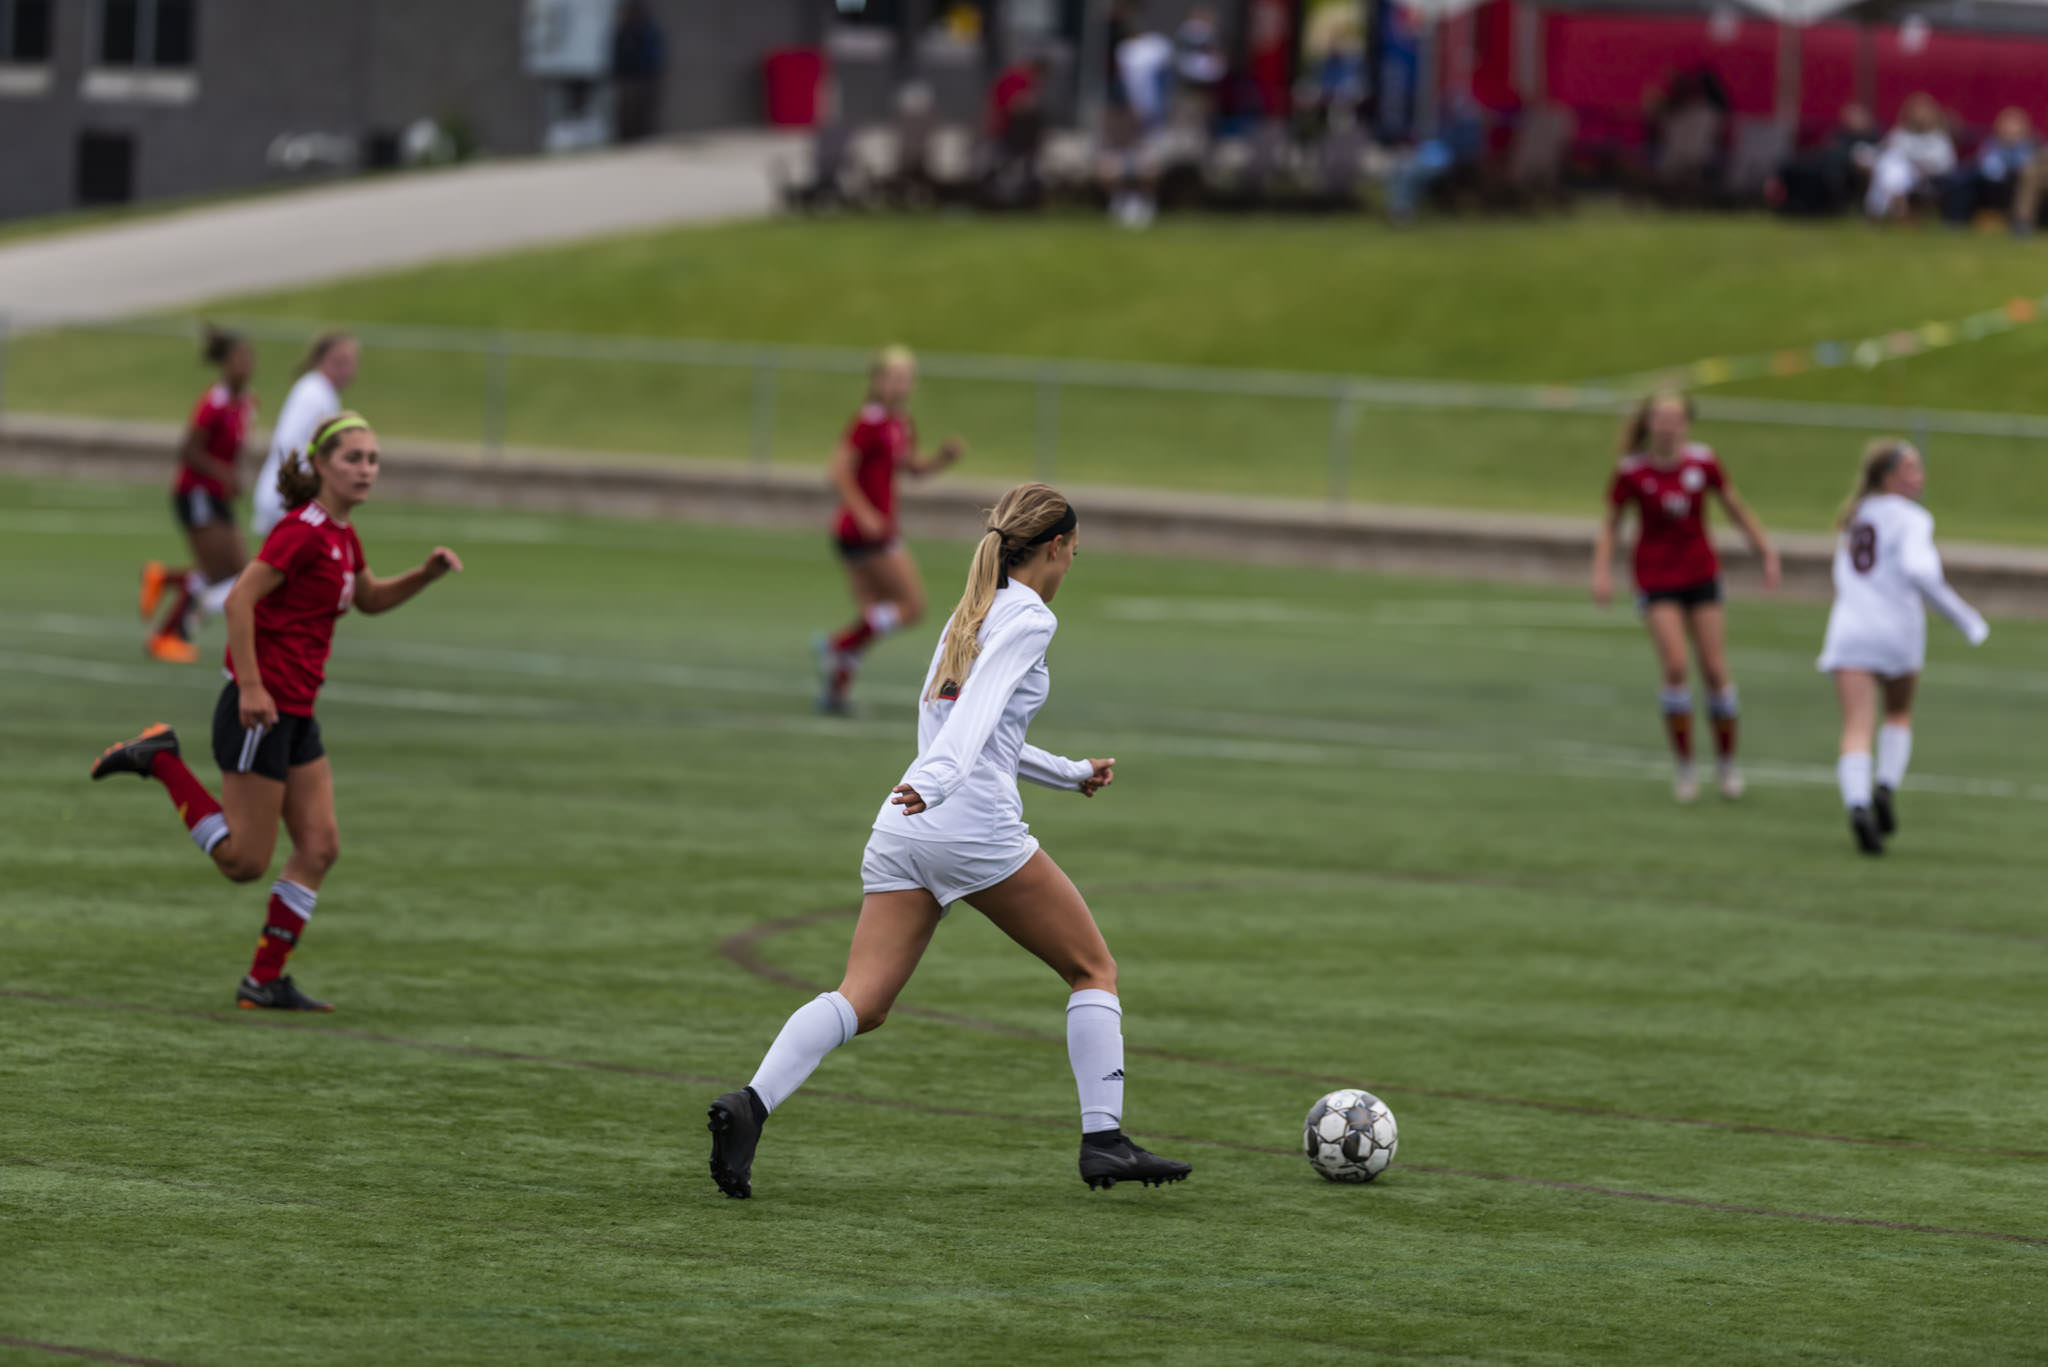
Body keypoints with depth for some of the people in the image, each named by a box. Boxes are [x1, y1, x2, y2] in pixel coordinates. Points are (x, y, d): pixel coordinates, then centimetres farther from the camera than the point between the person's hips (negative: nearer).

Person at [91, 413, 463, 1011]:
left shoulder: (341, 534, 12)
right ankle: (160, 760, 8)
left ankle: (264, 981, 10)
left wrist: (426, 573, 13)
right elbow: (240, 599, -22)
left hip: (295, 714, 9)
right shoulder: (303, 531, -17)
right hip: (259, 708, -9)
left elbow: (371, 598, 30)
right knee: (245, 861, -3)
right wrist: (251, 686, -25)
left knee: (320, 846, 5)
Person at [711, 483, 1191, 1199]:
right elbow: (979, 710, -20)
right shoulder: (1029, 617, -3)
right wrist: (935, 783, -34)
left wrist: (1069, 774, 41)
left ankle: (751, 1103, -25)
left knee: (861, 1003, -3)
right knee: (1093, 968, 10)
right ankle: (1103, 1140, 5)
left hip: (902, 827, 7)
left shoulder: (970, 614, 22)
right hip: (977, 826, -7)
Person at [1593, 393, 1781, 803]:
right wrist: (1602, 571, -12)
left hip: (1701, 574, 2)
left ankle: (1726, 762, 18)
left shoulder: (1702, 461, -5)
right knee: (1674, 667, -16)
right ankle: (1683, 765, -3)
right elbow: (1610, 524, 0)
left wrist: (1767, 551, 3)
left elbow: (1736, 508, 6)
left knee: (1716, 671, 0)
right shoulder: (1631, 472, -10)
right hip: (1656, 580, -2)